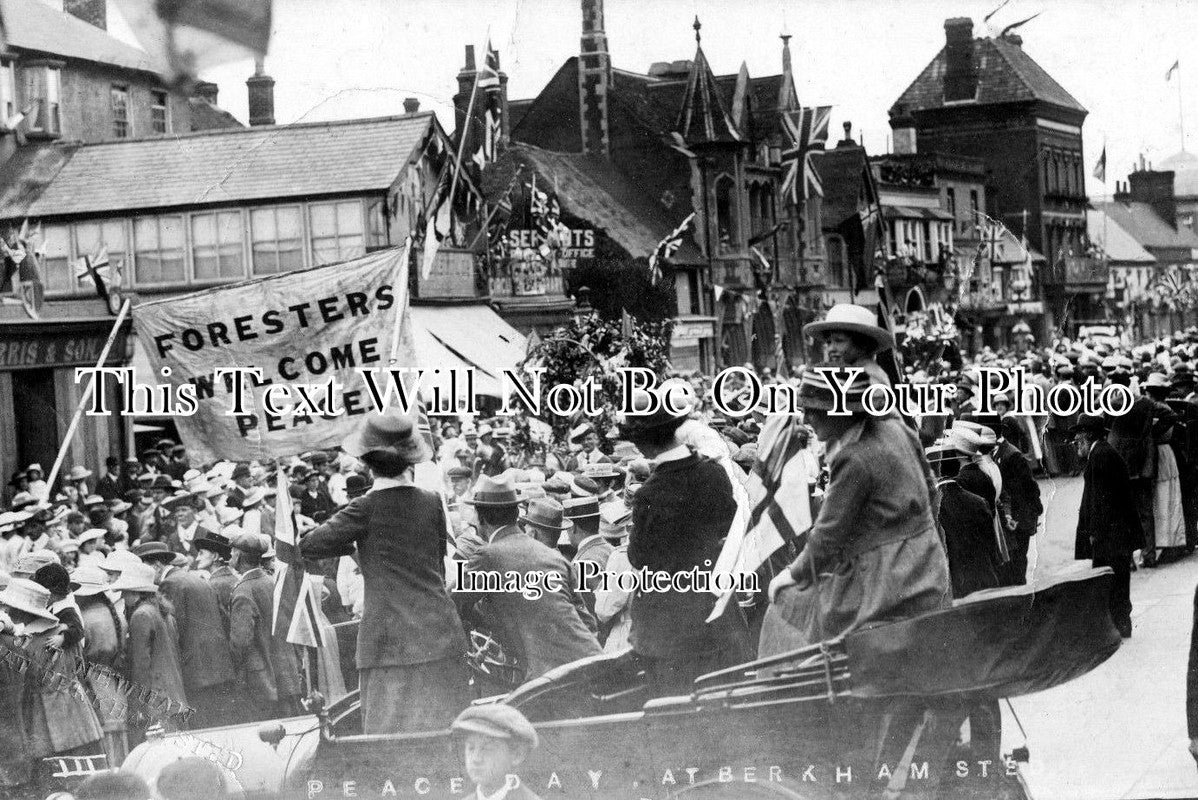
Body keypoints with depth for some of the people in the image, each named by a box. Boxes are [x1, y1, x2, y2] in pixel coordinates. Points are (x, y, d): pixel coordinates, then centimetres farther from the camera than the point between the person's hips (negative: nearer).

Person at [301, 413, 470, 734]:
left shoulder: (367, 509, -7)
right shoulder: (432, 503, 6)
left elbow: (308, 546, -3)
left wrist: (353, 545, 13)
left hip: (389, 642, -4)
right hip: (438, 636, 4)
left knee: (393, 736, -2)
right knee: (447, 733, 8)